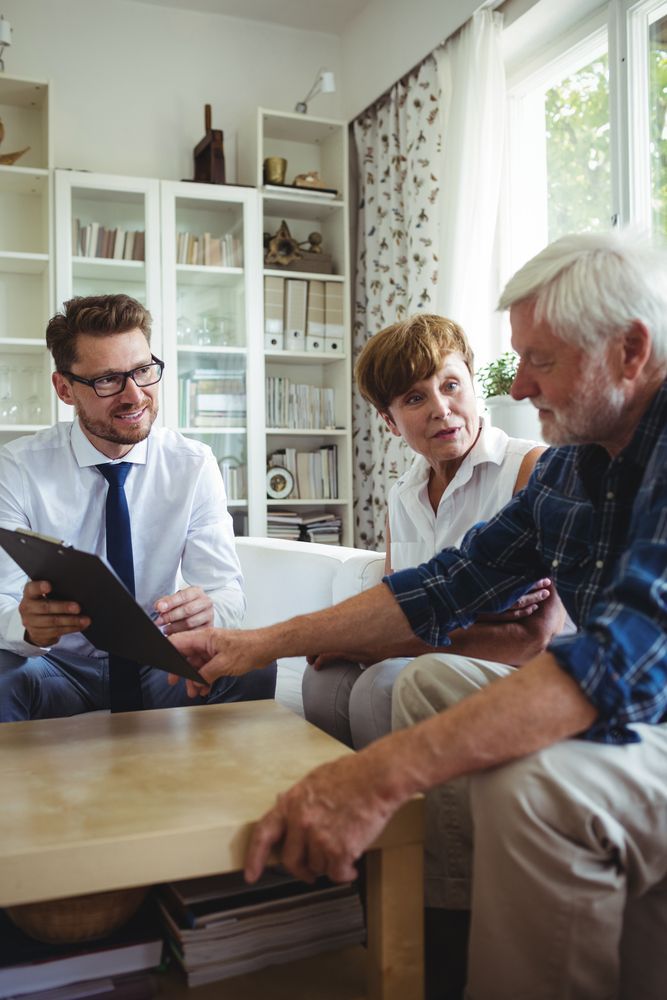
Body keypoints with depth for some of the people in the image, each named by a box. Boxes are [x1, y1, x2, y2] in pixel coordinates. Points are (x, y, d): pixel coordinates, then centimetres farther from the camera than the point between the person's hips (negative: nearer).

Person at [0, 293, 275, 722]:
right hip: (58, 667, -1)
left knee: (252, 670, -28)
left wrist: (207, 611, -34)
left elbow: (226, 589, -8)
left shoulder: (195, 465, -4)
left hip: (156, 666, 2)